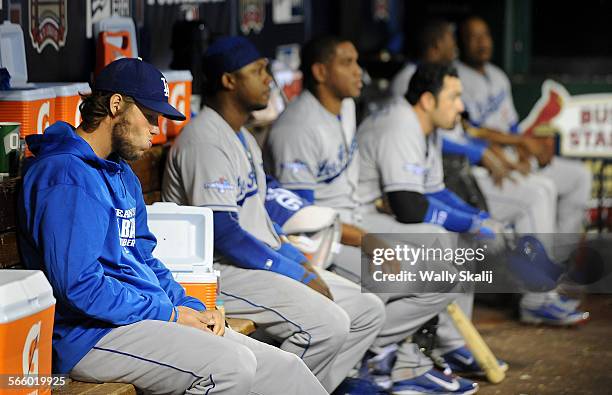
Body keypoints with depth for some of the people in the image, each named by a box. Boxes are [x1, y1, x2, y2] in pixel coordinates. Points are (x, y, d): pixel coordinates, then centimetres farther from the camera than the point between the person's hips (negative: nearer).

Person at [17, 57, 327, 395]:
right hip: (91, 335, -10)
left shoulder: (121, 175, 20)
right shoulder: (68, 176, -14)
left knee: (281, 367, -2)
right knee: (231, 364, -28)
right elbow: (79, 285, -22)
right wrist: (169, 314, -14)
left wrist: (192, 307, 7)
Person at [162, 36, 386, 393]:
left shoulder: (244, 139, 19)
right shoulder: (205, 140, -15)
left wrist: (300, 262, 5)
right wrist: (297, 274, -16)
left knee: (369, 312, 4)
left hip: (264, 262, 10)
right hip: (219, 271, -10)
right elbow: (224, 234, -21)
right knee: (328, 324, -27)